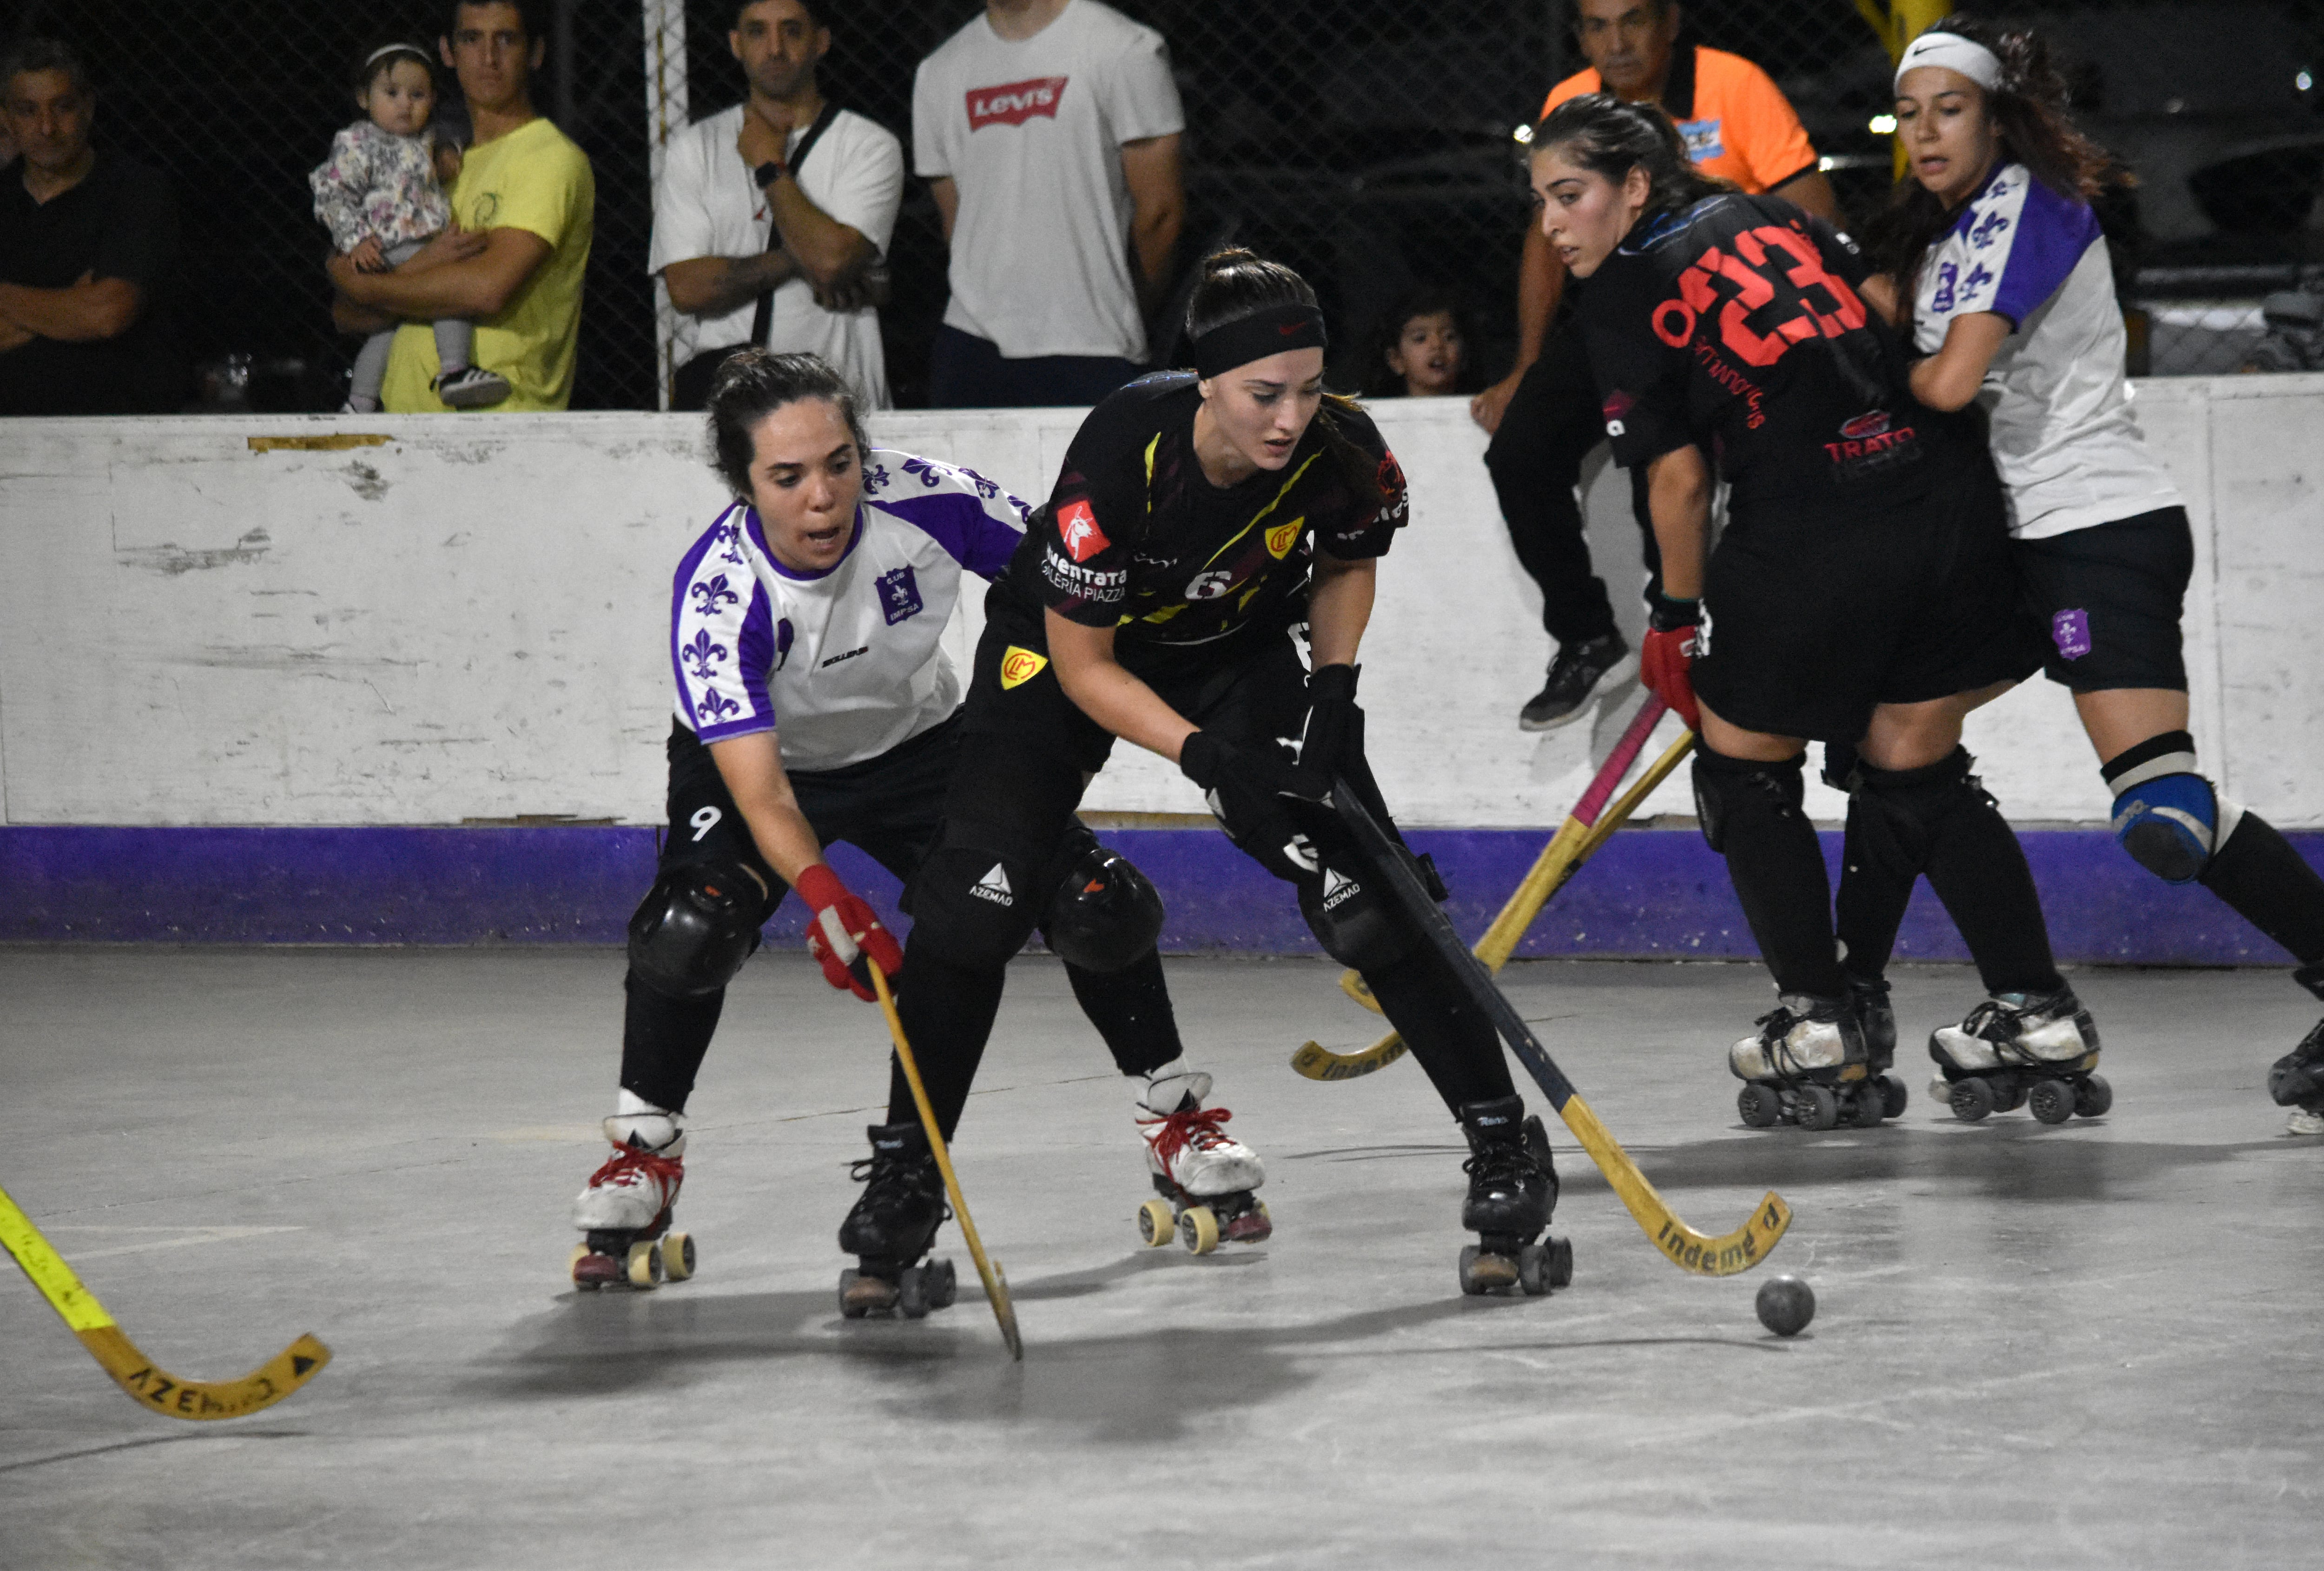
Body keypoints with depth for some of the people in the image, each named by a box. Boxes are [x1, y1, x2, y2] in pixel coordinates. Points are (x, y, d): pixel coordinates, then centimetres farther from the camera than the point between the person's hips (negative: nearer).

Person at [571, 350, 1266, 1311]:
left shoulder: (925, 503, -30)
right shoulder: (717, 592, -34)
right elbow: (758, 790, -40)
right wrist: (825, 902, -55)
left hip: (920, 748, 2)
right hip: (760, 762, -2)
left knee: (1094, 904, -12)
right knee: (692, 928, -29)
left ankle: (1177, 1121, 13)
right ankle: (643, 1156, -5)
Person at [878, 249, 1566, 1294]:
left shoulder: (1340, 450, -27)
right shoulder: (1121, 452, -37)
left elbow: (1348, 562, 0)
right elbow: (1082, 666, -25)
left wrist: (1335, 684, -15)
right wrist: (1207, 760, -33)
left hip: (1238, 645, 2)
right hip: (1068, 640, -2)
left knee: (1359, 886, -11)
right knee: (974, 896, -15)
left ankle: (1504, 1146, -2)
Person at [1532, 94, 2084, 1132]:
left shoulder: (1620, 297, 1)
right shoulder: (1768, 216, 18)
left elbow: (1679, 476, -1)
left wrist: (1678, 619, 10)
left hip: (1811, 539, -6)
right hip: (1950, 497, 6)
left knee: (1743, 769, 16)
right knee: (1918, 773, 20)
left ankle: (1820, 1023, 14)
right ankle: (2042, 1012, 17)